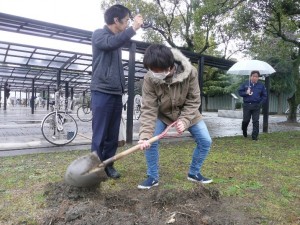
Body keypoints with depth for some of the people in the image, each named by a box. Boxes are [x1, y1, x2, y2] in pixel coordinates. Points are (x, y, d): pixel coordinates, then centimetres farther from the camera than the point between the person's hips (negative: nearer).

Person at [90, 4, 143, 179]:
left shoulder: (118, 40, 22)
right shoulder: (99, 34, 1)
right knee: (100, 133, -3)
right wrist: (133, 29, -28)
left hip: (116, 93, 7)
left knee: (113, 134, 6)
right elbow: (111, 43, -24)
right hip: (102, 92, -7)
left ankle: (108, 165, 16)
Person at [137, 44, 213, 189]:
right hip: (162, 114, 0)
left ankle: (194, 173, 21)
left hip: (188, 112, 1)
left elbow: (193, 101, -20)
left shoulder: (190, 72, -32)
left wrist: (184, 120, -33)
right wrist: (145, 135, -41)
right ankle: (153, 177, 6)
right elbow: (148, 109, -30)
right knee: (150, 142, -16)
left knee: (206, 141, -2)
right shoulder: (149, 79, -31)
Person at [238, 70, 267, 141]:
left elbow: (264, 96, 9)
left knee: (256, 121, 0)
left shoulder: (261, 85, 5)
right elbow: (240, 92, 5)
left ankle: (255, 136, 9)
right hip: (247, 105, -1)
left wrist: (260, 103, -4)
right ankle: (244, 131, 35)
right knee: (246, 120, 5)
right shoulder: (245, 84, 2)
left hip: (256, 106, 1)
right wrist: (246, 93, -14)